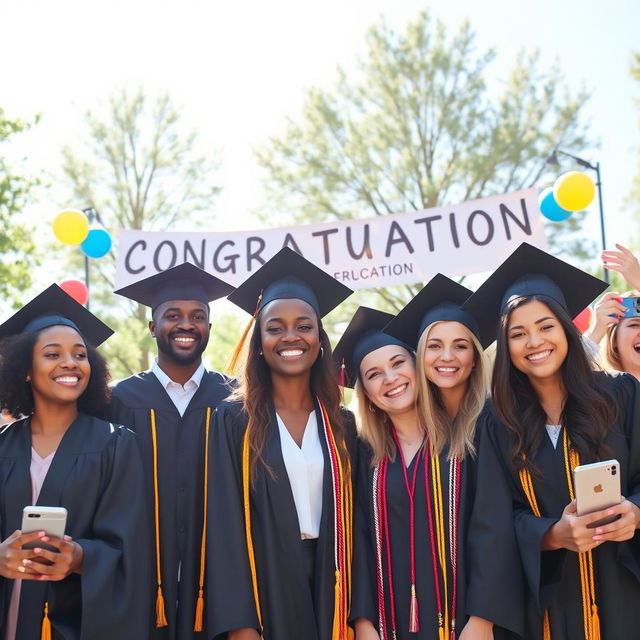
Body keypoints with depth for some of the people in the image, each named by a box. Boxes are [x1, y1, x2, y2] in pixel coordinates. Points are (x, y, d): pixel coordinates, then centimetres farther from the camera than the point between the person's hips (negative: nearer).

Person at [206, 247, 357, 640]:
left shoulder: (342, 427, 7)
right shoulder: (234, 421, -3)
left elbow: (353, 521, 6)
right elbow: (224, 524, -8)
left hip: (328, 588, 3)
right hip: (263, 589, -2)